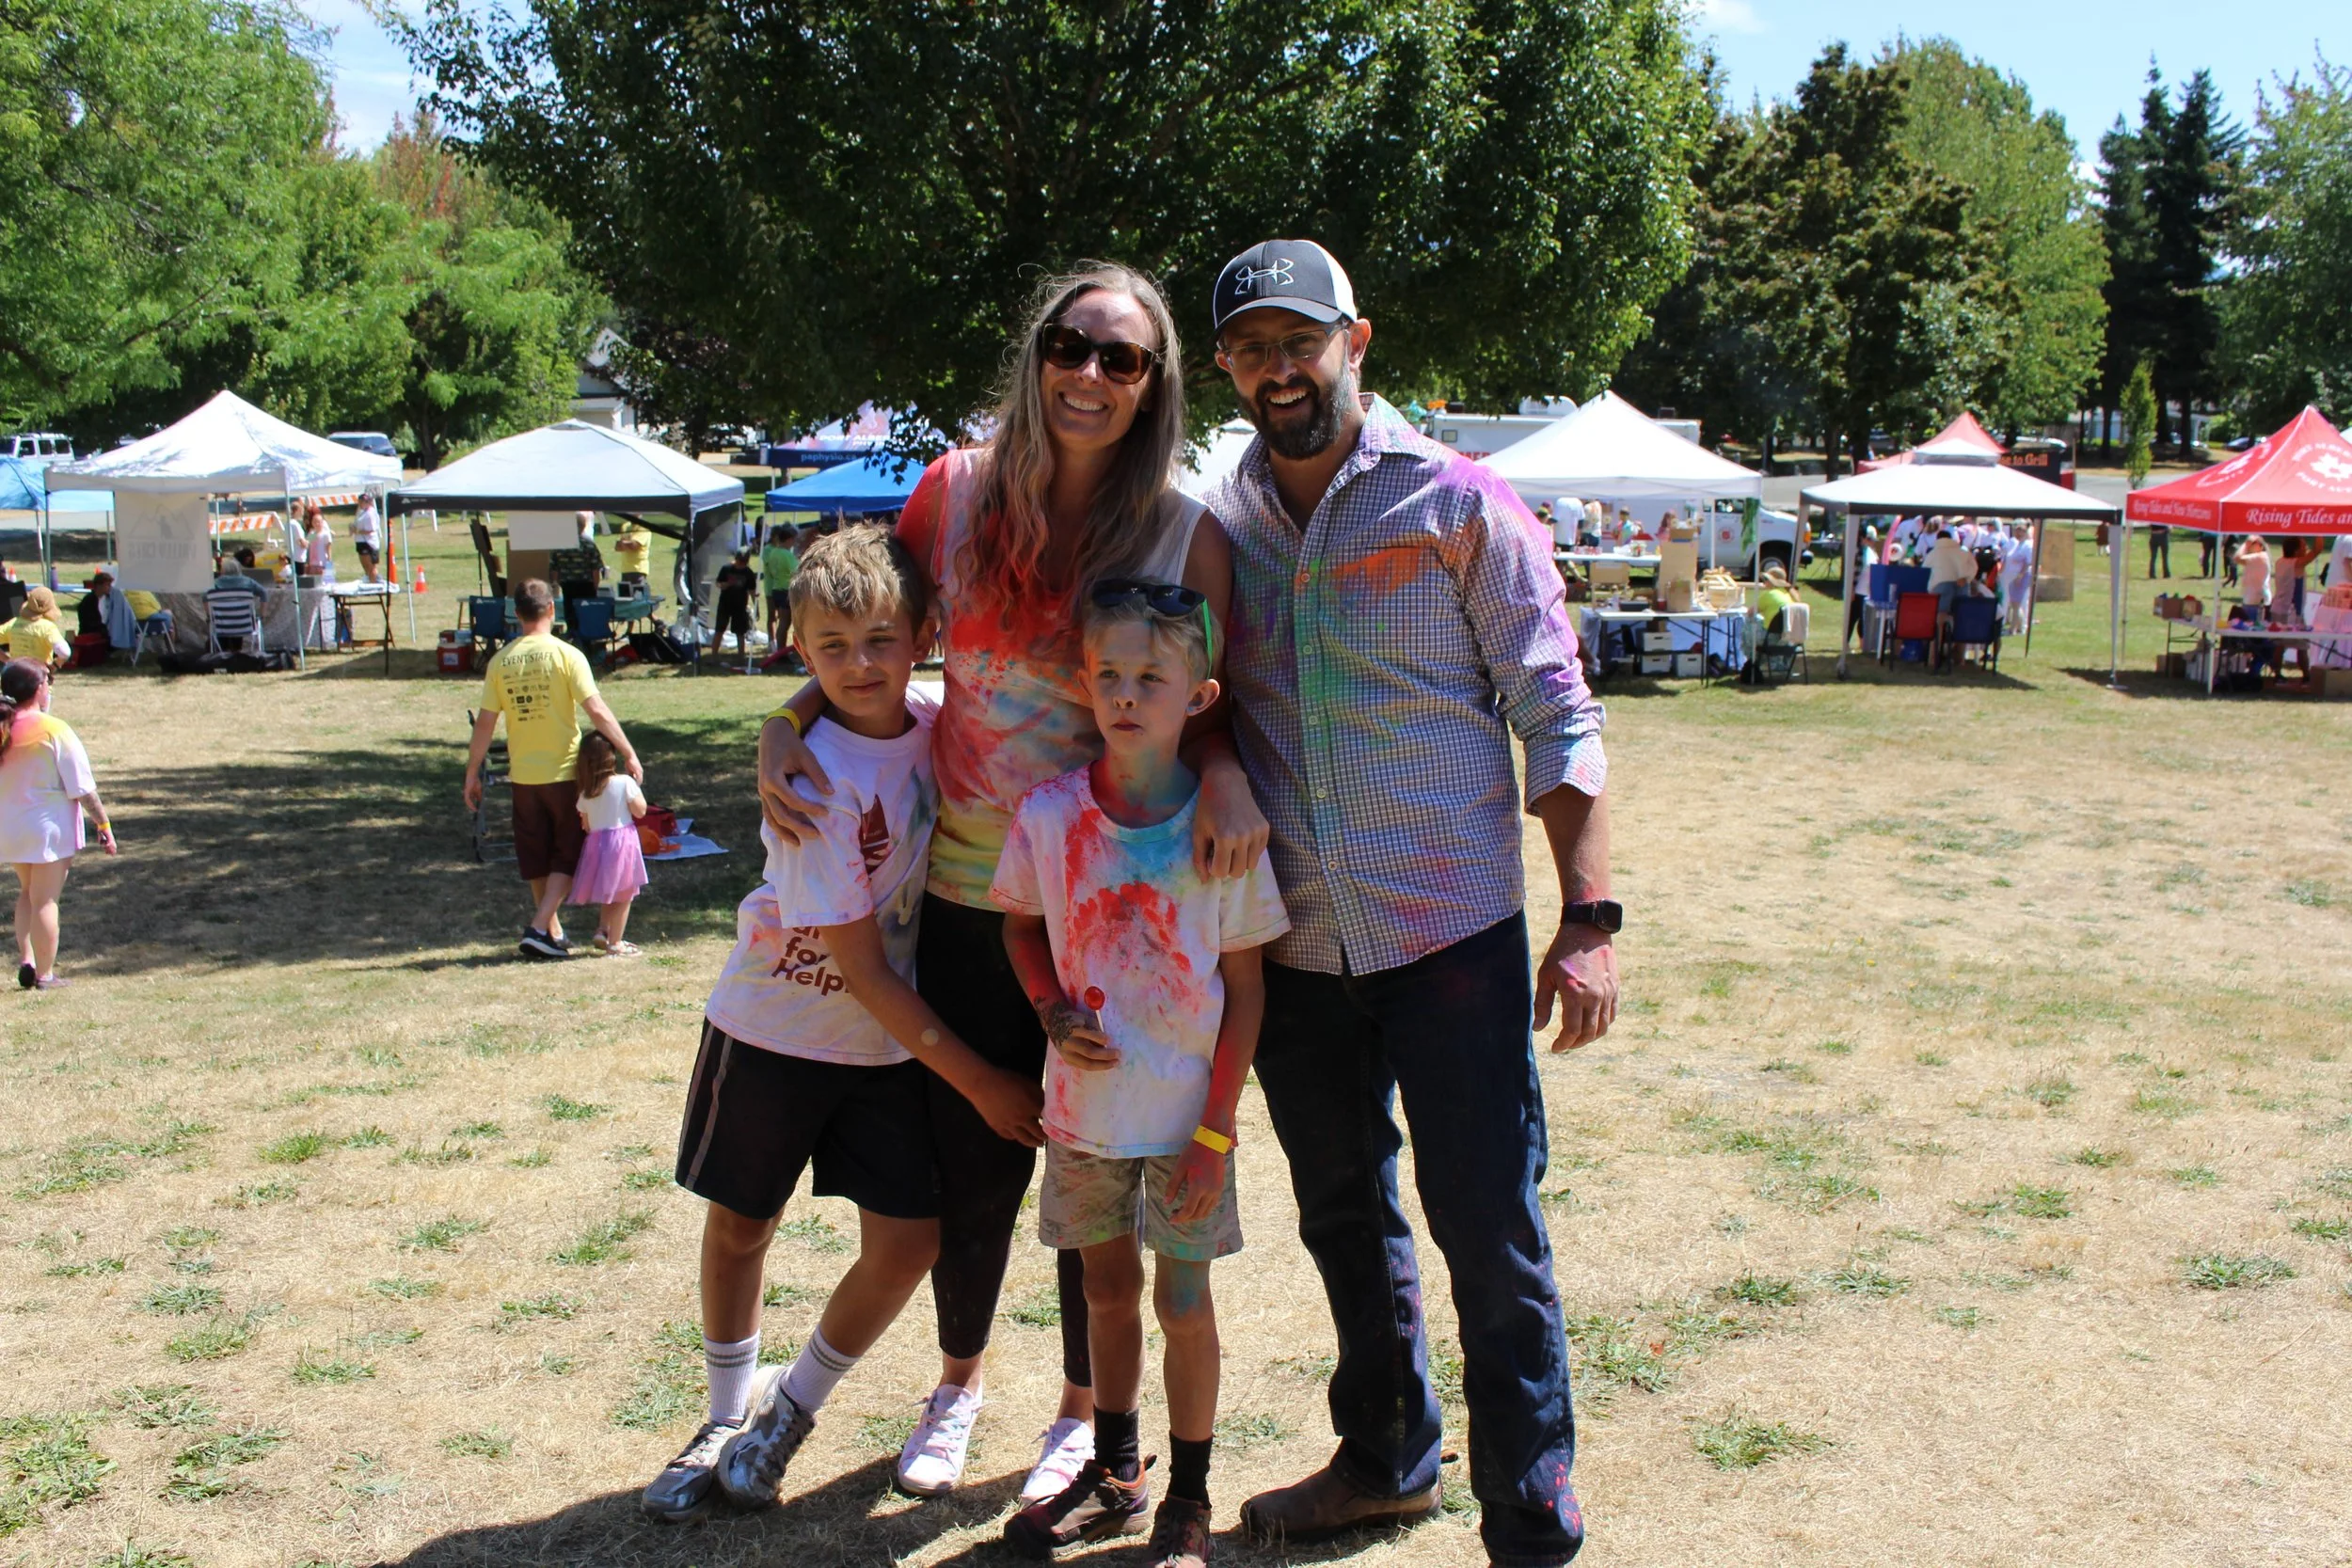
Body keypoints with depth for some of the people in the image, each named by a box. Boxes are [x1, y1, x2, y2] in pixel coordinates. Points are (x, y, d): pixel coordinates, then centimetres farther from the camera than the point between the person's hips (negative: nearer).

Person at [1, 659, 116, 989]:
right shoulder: (54, 732, -16)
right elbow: (83, 788, -14)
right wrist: (103, 825, -6)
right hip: (49, 827, -5)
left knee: (27, 893, 24)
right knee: (45, 900, 3)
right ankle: (44, 975, 9)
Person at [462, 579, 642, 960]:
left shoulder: (500, 661, 0)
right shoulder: (565, 655, -10)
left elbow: (485, 723, 1)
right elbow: (597, 711, -15)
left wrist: (472, 774, 10)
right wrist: (629, 754, -9)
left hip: (523, 775, 3)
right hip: (565, 772, -3)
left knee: (536, 859, 16)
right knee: (568, 857, 7)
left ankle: (553, 931, 24)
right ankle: (539, 929, -6)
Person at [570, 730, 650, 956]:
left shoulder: (586, 791, 2)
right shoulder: (625, 783, -12)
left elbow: (585, 824, 8)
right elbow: (640, 810, -6)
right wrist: (637, 787, 5)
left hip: (596, 842, 5)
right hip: (622, 841, -5)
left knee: (609, 894, 24)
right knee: (623, 896, 4)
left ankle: (603, 931, 19)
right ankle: (615, 944, 6)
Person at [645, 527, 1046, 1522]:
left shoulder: (936, 726, -10)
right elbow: (860, 969, -21)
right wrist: (977, 1079, -17)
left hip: (892, 1040, 4)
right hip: (776, 1027, -4)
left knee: (909, 1240, -1)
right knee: (739, 1225, 10)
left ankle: (795, 1406, 24)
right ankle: (730, 1413, 36)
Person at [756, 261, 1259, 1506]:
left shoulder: (1189, 536, -9)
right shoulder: (958, 491, -3)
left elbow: (1210, 706, -1)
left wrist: (1226, 774, -22)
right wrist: (784, 727, -7)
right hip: (964, 894, 2)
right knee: (972, 1165, 13)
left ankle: (1084, 1410, 34)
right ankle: (957, 1383, 40)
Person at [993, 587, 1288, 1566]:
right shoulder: (1049, 813, -9)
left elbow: (1247, 988, -8)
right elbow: (1020, 924, 9)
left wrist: (1216, 1131, -10)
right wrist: (1054, 1013, -9)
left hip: (1184, 1115, -2)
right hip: (1085, 1103, 3)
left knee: (1183, 1302, 8)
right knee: (1108, 1288, 18)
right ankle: (1113, 1475, 37)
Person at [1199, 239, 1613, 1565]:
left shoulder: (1459, 503, -6)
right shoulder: (1219, 523, 5)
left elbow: (1558, 717, -7)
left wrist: (1588, 919, -14)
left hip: (1452, 930, -4)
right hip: (1297, 944, 5)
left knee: (1489, 1233, -2)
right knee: (1345, 1219, 18)